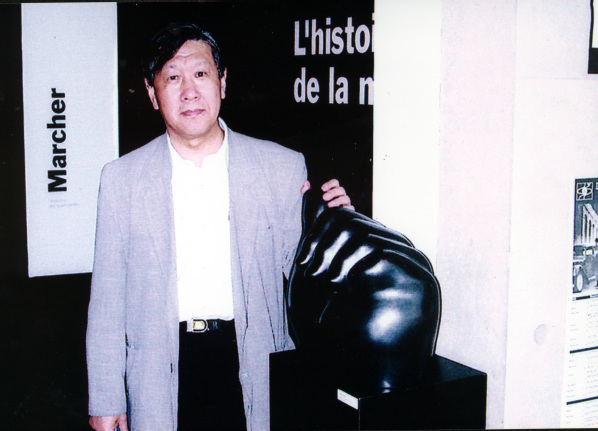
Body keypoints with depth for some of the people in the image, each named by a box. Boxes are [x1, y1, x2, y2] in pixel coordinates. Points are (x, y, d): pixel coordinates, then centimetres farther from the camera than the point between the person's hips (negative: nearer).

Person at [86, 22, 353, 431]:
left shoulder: (283, 167, -1)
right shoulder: (122, 178, 1)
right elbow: (108, 298, 3)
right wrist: (105, 398, 2)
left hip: (254, 368, 0)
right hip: (161, 376, 0)